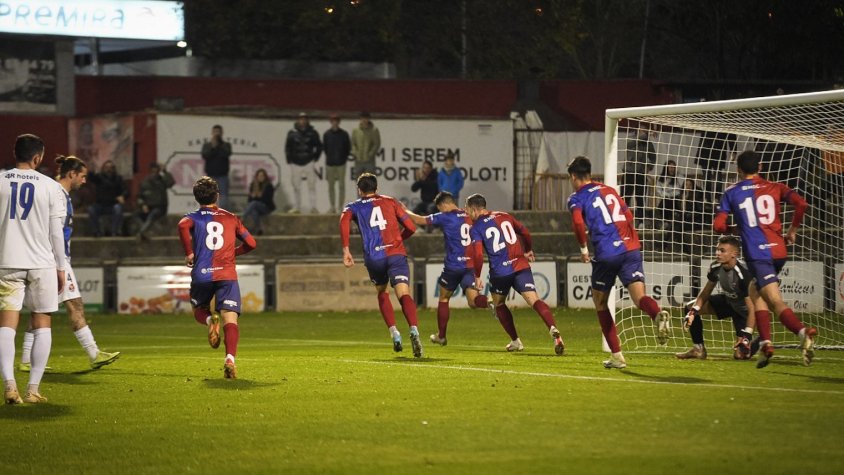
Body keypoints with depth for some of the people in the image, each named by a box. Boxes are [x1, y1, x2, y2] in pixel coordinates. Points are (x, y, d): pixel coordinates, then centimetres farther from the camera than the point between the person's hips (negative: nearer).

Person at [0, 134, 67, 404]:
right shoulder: (51, 187, -1)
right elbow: (56, 232, 0)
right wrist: (61, 268, 10)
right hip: (41, 263, -1)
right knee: (42, 324, 8)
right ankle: (33, 389, 4)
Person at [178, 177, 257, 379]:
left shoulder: (194, 217, 9)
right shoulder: (231, 218, 16)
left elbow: (183, 226, -16)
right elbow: (251, 243, 17)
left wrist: (189, 253, -6)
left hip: (201, 274, 0)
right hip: (227, 275, 0)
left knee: (199, 309, 25)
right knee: (230, 319, -8)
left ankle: (210, 320, -10)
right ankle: (230, 359, -30)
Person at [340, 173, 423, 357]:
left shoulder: (353, 207, 18)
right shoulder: (391, 202, 21)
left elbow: (344, 220, -6)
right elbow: (410, 227, 16)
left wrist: (346, 250, -9)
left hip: (373, 258, 0)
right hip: (396, 254, 0)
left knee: (381, 293, 25)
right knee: (404, 295, -13)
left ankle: (393, 331, 9)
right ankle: (414, 330, -39)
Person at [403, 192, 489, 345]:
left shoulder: (445, 217, -6)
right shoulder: (469, 217, 11)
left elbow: (419, 220, -1)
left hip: (453, 265, -4)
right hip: (471, 265, 4)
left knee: (443, 298, 17)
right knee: (473, 301, -7)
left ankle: (441, 336, 25)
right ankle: (488, 302, -41)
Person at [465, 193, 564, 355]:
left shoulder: (476, 228, 1)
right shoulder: (504, 216, 15)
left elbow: (478, 255, -11)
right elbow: (525, 233, 23)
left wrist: (477, 276, 2)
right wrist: (528, 250, 40)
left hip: (499, 272, -3)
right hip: (520, 266, 3)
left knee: (499, 304, 24)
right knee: (534, 300, -12)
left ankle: (515, 341, 25)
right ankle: (553, 329, -38)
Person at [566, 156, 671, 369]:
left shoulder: (577, 198, 5)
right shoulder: (609, 190, 22)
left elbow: (578, 222, -15)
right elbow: (629, 217, 23)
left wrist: (583, 249, -4)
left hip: (606, 255, -4)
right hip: (631, 248, 4)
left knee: (600, 304, 16)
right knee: (639, 297, -10)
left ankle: (617, 356, 14)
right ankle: (658, 314, -47)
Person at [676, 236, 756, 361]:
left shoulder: (744, 274, -35)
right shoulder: (716, 268, -15)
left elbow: (752, 308, -34)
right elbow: (705, 293, 1)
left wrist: (746, 337, -38)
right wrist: (692, 312, -13)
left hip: (743, 308, -7)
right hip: (728, 301, 7)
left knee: (740, 352, -21)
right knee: (690, 307, -6)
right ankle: (698, 349, 4)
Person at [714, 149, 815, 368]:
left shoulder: (731, 192, 7)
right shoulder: (775, 188, 11)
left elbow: (718, 225, 2)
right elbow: (801, 204, -4)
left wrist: (736, 228, 23)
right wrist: (792, 231, 10)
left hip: (757, 253, -4)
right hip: (779, 250, 4)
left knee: (776, 302, -12)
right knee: (757, 293, 22)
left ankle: (803, 332, -37)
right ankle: (765, 343, 12)